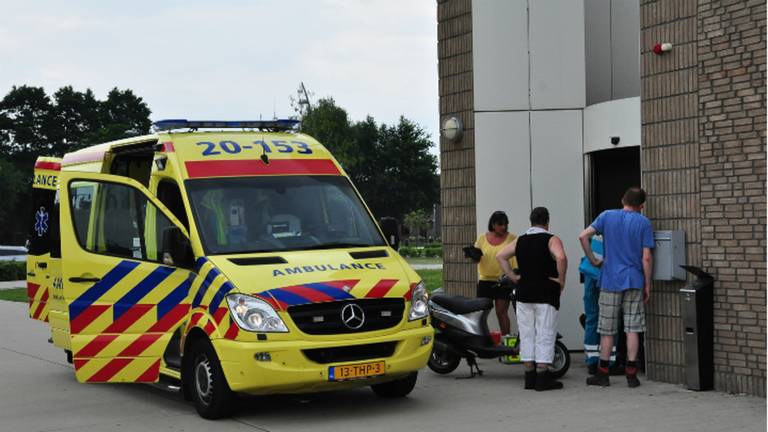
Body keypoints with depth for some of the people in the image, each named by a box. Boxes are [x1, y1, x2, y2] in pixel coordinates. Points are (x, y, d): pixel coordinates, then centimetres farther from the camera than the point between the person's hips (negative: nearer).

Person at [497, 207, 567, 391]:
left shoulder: (520, 241, 10)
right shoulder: (552, 240, -6)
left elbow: (500, 256, 7)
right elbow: (561, 257, -24)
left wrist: (512, 276, 7)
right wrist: (561, 280, -12)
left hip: (524, 294, 5)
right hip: (546, 294, -5)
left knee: (527, 334, 10)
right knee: (545, 335, -1)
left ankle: (530, 376, 12)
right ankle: (542, 377, -4)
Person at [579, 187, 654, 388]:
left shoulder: (607, 216, 1)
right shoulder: (644, 223, -1)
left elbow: (583, 236, -8)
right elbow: (646, 258, -5)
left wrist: (593, 261, 2)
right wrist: (647, 285, 3)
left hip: (610, 280, 0)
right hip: (634, 281, 0)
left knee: (607, 329, 8)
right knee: (632, 329, 5)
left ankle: (603, 373, 12)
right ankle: (631, 374, 4)